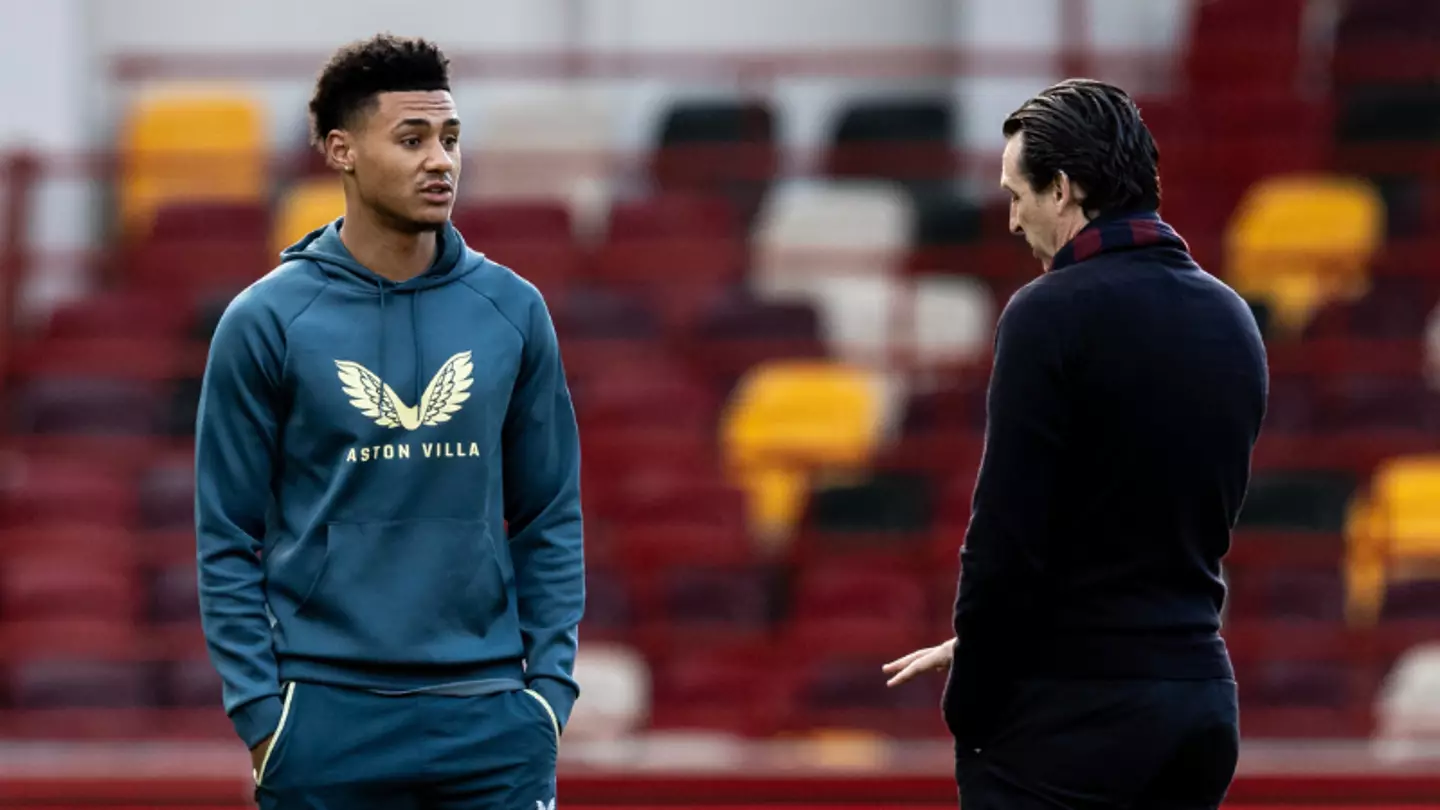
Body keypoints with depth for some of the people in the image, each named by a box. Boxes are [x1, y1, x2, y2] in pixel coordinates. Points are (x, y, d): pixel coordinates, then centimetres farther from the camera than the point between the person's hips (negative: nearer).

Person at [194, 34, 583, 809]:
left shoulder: (513, 312, 6)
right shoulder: (264, 322, -2)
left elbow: (551, 520, 11)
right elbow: (227, 540, 1)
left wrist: (550, 685, 3)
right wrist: (259, 712, -6)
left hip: (489, 712, 2)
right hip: (329, 716, -2)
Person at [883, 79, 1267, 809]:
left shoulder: (1053, 314, -13)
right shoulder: (1230, 319, 11)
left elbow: (1007, 535, -16)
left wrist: (971, 704, -4)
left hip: (1069, 714, -7)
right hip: (1200, 701, 7)